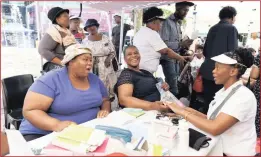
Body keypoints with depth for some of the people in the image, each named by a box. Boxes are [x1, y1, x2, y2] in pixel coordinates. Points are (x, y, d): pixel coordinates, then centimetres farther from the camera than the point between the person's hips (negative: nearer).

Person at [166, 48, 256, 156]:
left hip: (234, 153, -6)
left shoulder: (243, 97, -22)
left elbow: (215, 128, -30)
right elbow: (211, 119, 3)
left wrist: (183, 112, -24)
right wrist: (190, 112, -8)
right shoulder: (223, 92, 5)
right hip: (219, 147, 6)